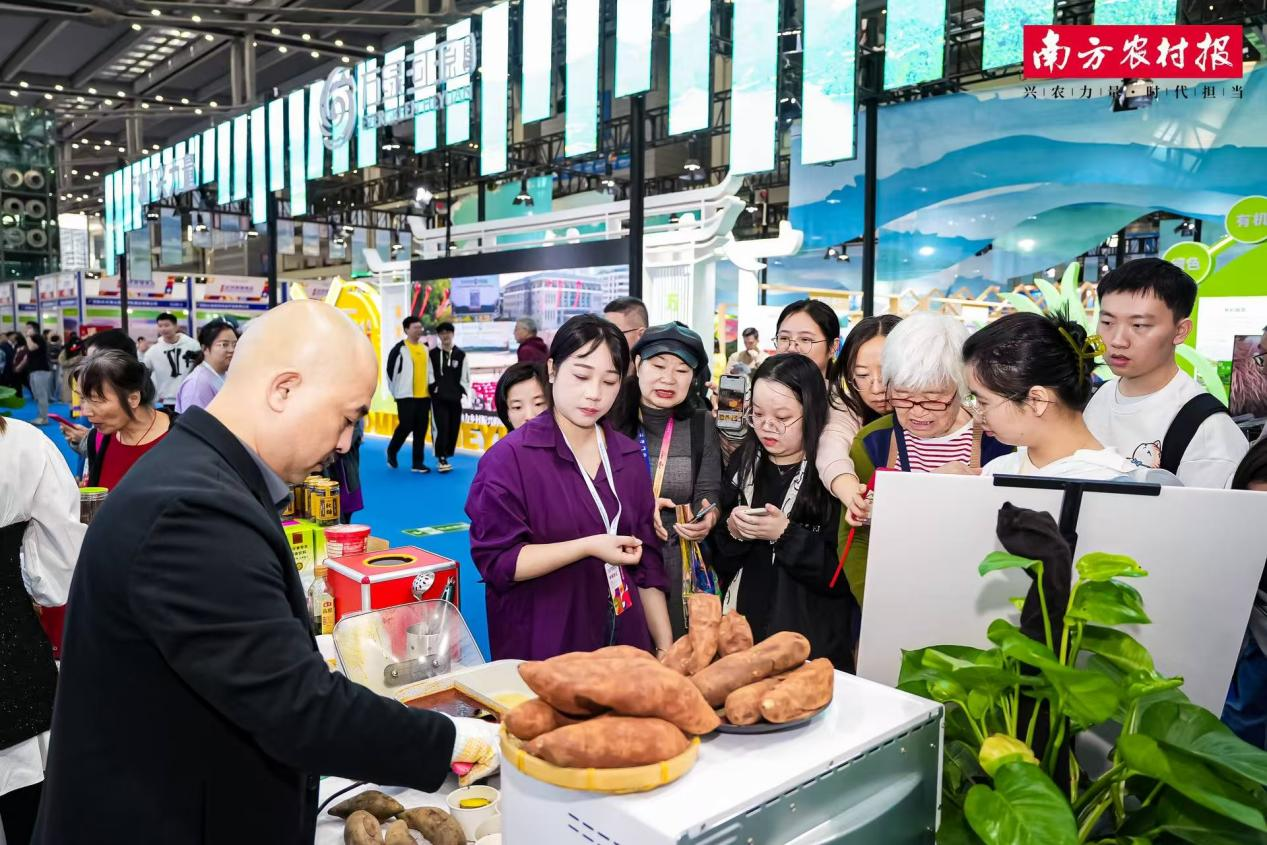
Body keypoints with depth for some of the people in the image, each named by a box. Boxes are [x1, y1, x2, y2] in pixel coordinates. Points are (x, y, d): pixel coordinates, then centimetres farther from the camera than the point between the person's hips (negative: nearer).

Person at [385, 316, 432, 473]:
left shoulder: (425, 348, 13)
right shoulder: (400, 349, -6)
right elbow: (390, 371, -4)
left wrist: (430, 390, 17)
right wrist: (396, 392, 0)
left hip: (424, 396, 6)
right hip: (406, 396, -6)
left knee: (421, 430, 5)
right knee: (406, 426, -6)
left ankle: (418, 463, 10)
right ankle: (391, 452, 21)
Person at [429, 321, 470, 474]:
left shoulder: (461, 354, 7)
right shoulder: (433, 354, 3)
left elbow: (466, 377, 7)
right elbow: (429, 375, 0)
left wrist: (464, 394, 0)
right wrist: (434, 390, -7)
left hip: (456, 398, 2)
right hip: (439, 398, -2)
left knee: (454, 429, 4)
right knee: (442, 428, -12)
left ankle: (446, 457, 16)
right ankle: (441, 458, -5)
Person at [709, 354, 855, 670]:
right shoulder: (743, 463, 2)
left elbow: (845, 574, -15)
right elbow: (720, 563, 6)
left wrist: (786, 535, -23)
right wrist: (732, 532, -13)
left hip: (814, 642, -4)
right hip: (743, 631, 4)